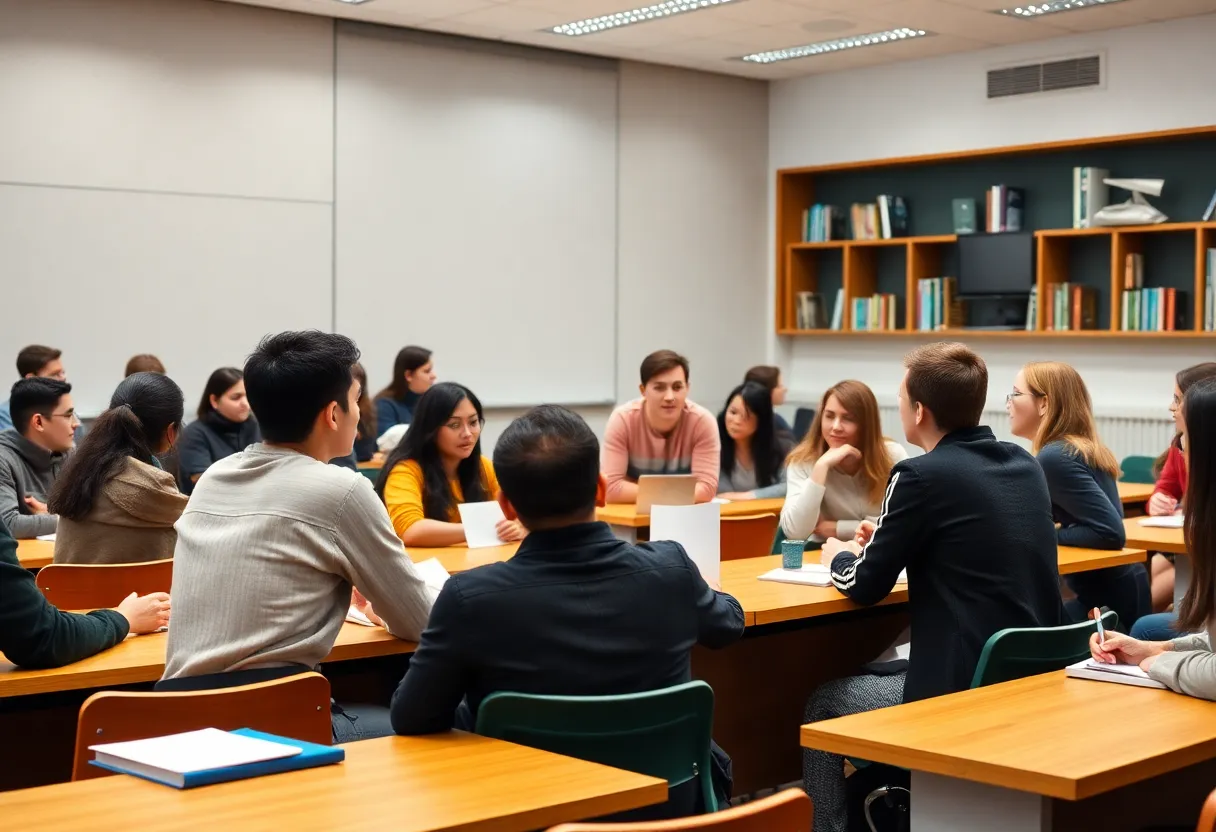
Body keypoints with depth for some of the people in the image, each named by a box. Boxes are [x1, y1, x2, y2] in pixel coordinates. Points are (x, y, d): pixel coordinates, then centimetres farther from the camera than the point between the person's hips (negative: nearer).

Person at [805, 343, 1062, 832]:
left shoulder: (923, 476, -15)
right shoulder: (1025, 466, 6)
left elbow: (864, 587, -6)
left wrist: (841, 557, 14)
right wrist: (890, 541, 23)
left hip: (965, 689, -8)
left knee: (824, 704, 15)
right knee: (878, 669, 29)